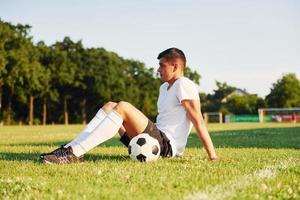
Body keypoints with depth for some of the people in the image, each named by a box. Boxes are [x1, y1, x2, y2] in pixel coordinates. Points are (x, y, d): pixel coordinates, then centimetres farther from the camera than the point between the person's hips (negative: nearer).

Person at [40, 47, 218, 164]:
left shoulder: (184, 85, -6)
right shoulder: (164, 87, 24)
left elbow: (198, 121, -14)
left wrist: (213, 156, -18)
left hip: (167, 145, -9)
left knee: (122, 107, -26)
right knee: (109, 106, 3)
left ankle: (74, 153, -34)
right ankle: (72, 148, -15)